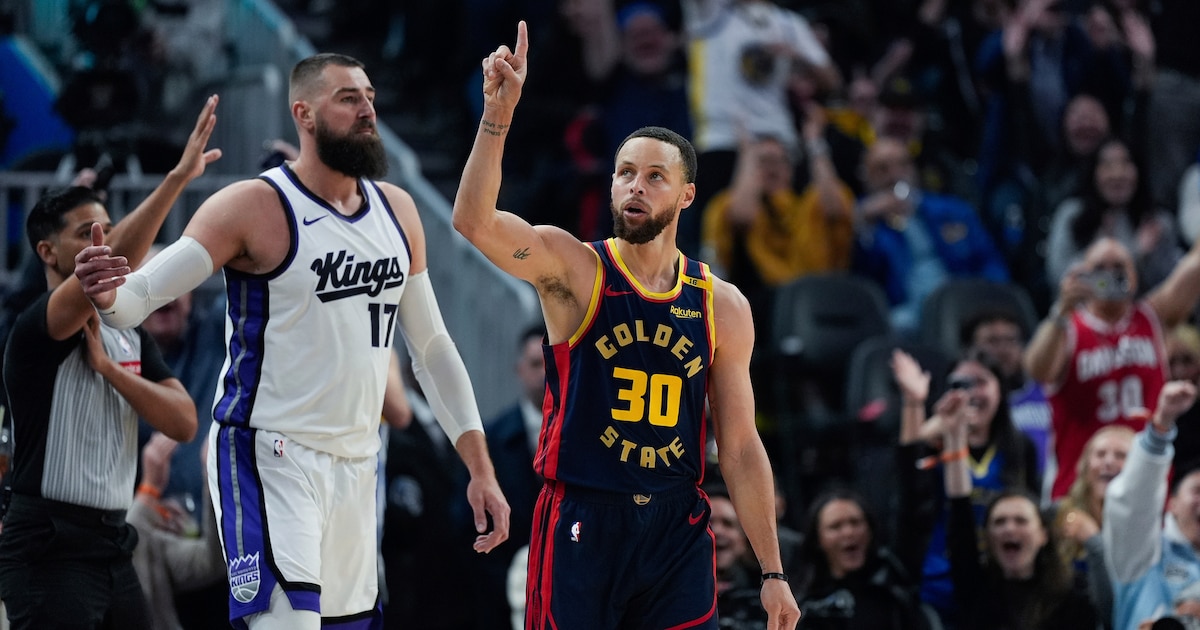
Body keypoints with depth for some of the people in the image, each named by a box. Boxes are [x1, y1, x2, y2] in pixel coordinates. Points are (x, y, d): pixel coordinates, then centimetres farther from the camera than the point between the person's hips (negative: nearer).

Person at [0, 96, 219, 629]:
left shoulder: (130, 333, 16)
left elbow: (184, 423, 4)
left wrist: (109, 367, -9)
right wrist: (179, 176, -35)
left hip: (112, 542, 8)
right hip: (50, 547, -8)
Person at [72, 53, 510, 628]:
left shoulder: (397, 212, 10)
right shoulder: (254, 207, -9)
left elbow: (431, 346, 17)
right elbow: (141, 294, -14)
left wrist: (480, 469, 12)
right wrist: (105, 295, -38)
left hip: (355, 466, 7)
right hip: (270, 456, -7)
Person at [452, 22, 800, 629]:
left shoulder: (722, 306, 6)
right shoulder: (572, 268, -3)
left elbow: (740, 447, 9)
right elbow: (474, 220, -21)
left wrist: (772, 572, 6)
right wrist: (498, 115, -32)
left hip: (677, 527, 3)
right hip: (581, 525, -3)